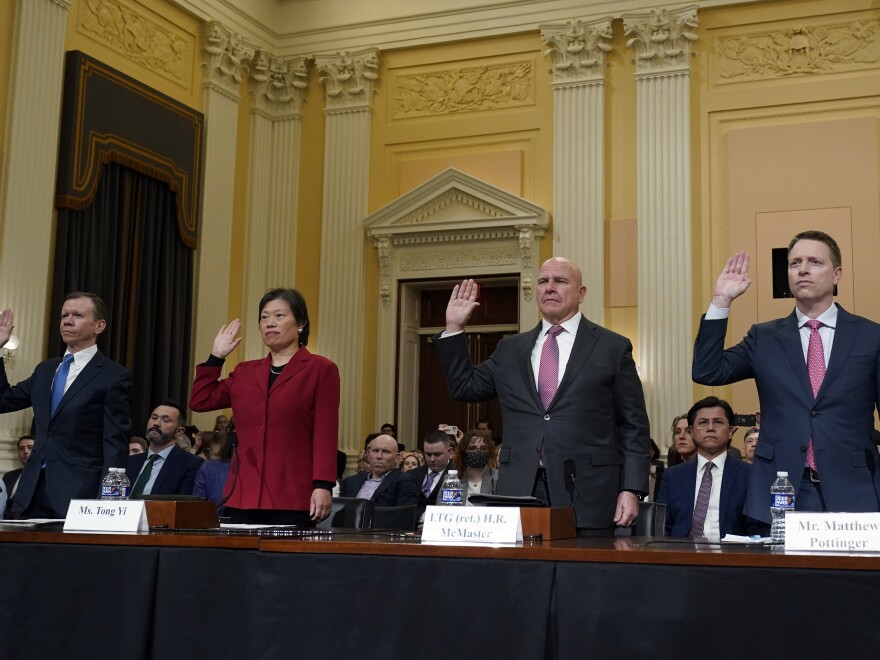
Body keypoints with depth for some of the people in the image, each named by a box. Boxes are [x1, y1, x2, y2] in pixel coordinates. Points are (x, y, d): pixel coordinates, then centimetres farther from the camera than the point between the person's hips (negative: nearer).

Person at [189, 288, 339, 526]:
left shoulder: (321, 370, 2)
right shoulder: (245, 372, 18)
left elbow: (326, 434, -5)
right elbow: (199, 401, 17)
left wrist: (323, 486, -13)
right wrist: (216, 356, 16)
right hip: (243, 498, 5)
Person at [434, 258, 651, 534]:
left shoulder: (613, 347, 5)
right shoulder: (510, 349, 15)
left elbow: (634, 426, 2)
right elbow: (464, 387, 18)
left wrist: (631, 489, -7)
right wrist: (454, 329, 11)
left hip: (587, 496, -3)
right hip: (519, 492, 3)